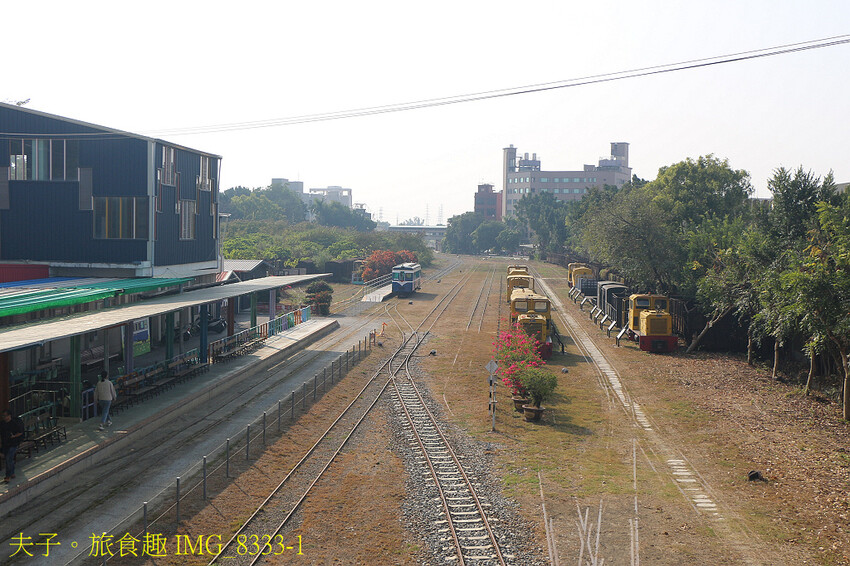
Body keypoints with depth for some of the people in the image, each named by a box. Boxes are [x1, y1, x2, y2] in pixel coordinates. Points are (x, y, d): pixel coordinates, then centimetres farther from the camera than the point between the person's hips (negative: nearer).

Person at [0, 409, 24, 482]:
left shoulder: (15, 423, -13)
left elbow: (20, 432, -7)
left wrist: (14, 436, -20)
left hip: (13, 444, -6)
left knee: (9, 459, -15)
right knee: (8, 459, 13)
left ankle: (8, 476, -10)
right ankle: (12, 474, 27)